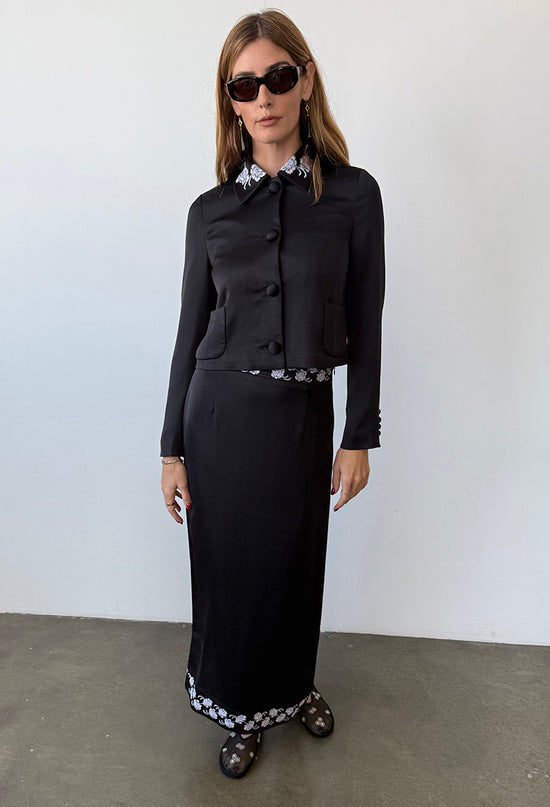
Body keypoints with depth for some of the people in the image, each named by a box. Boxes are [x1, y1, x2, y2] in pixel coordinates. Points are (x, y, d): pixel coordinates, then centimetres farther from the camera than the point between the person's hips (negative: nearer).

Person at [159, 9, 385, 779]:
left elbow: (365, 324, 0)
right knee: (229, 566, 12)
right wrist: (173, 447, 3)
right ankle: (240, 708, 42)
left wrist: (359, 437, -2)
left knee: (295, 565, 16)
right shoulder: (211, 209, 3)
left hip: (304, 414, 0)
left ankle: (292, 686, 48)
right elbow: (191, 329, 4)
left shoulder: (354, 193, 0)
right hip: (220, 410, 1)